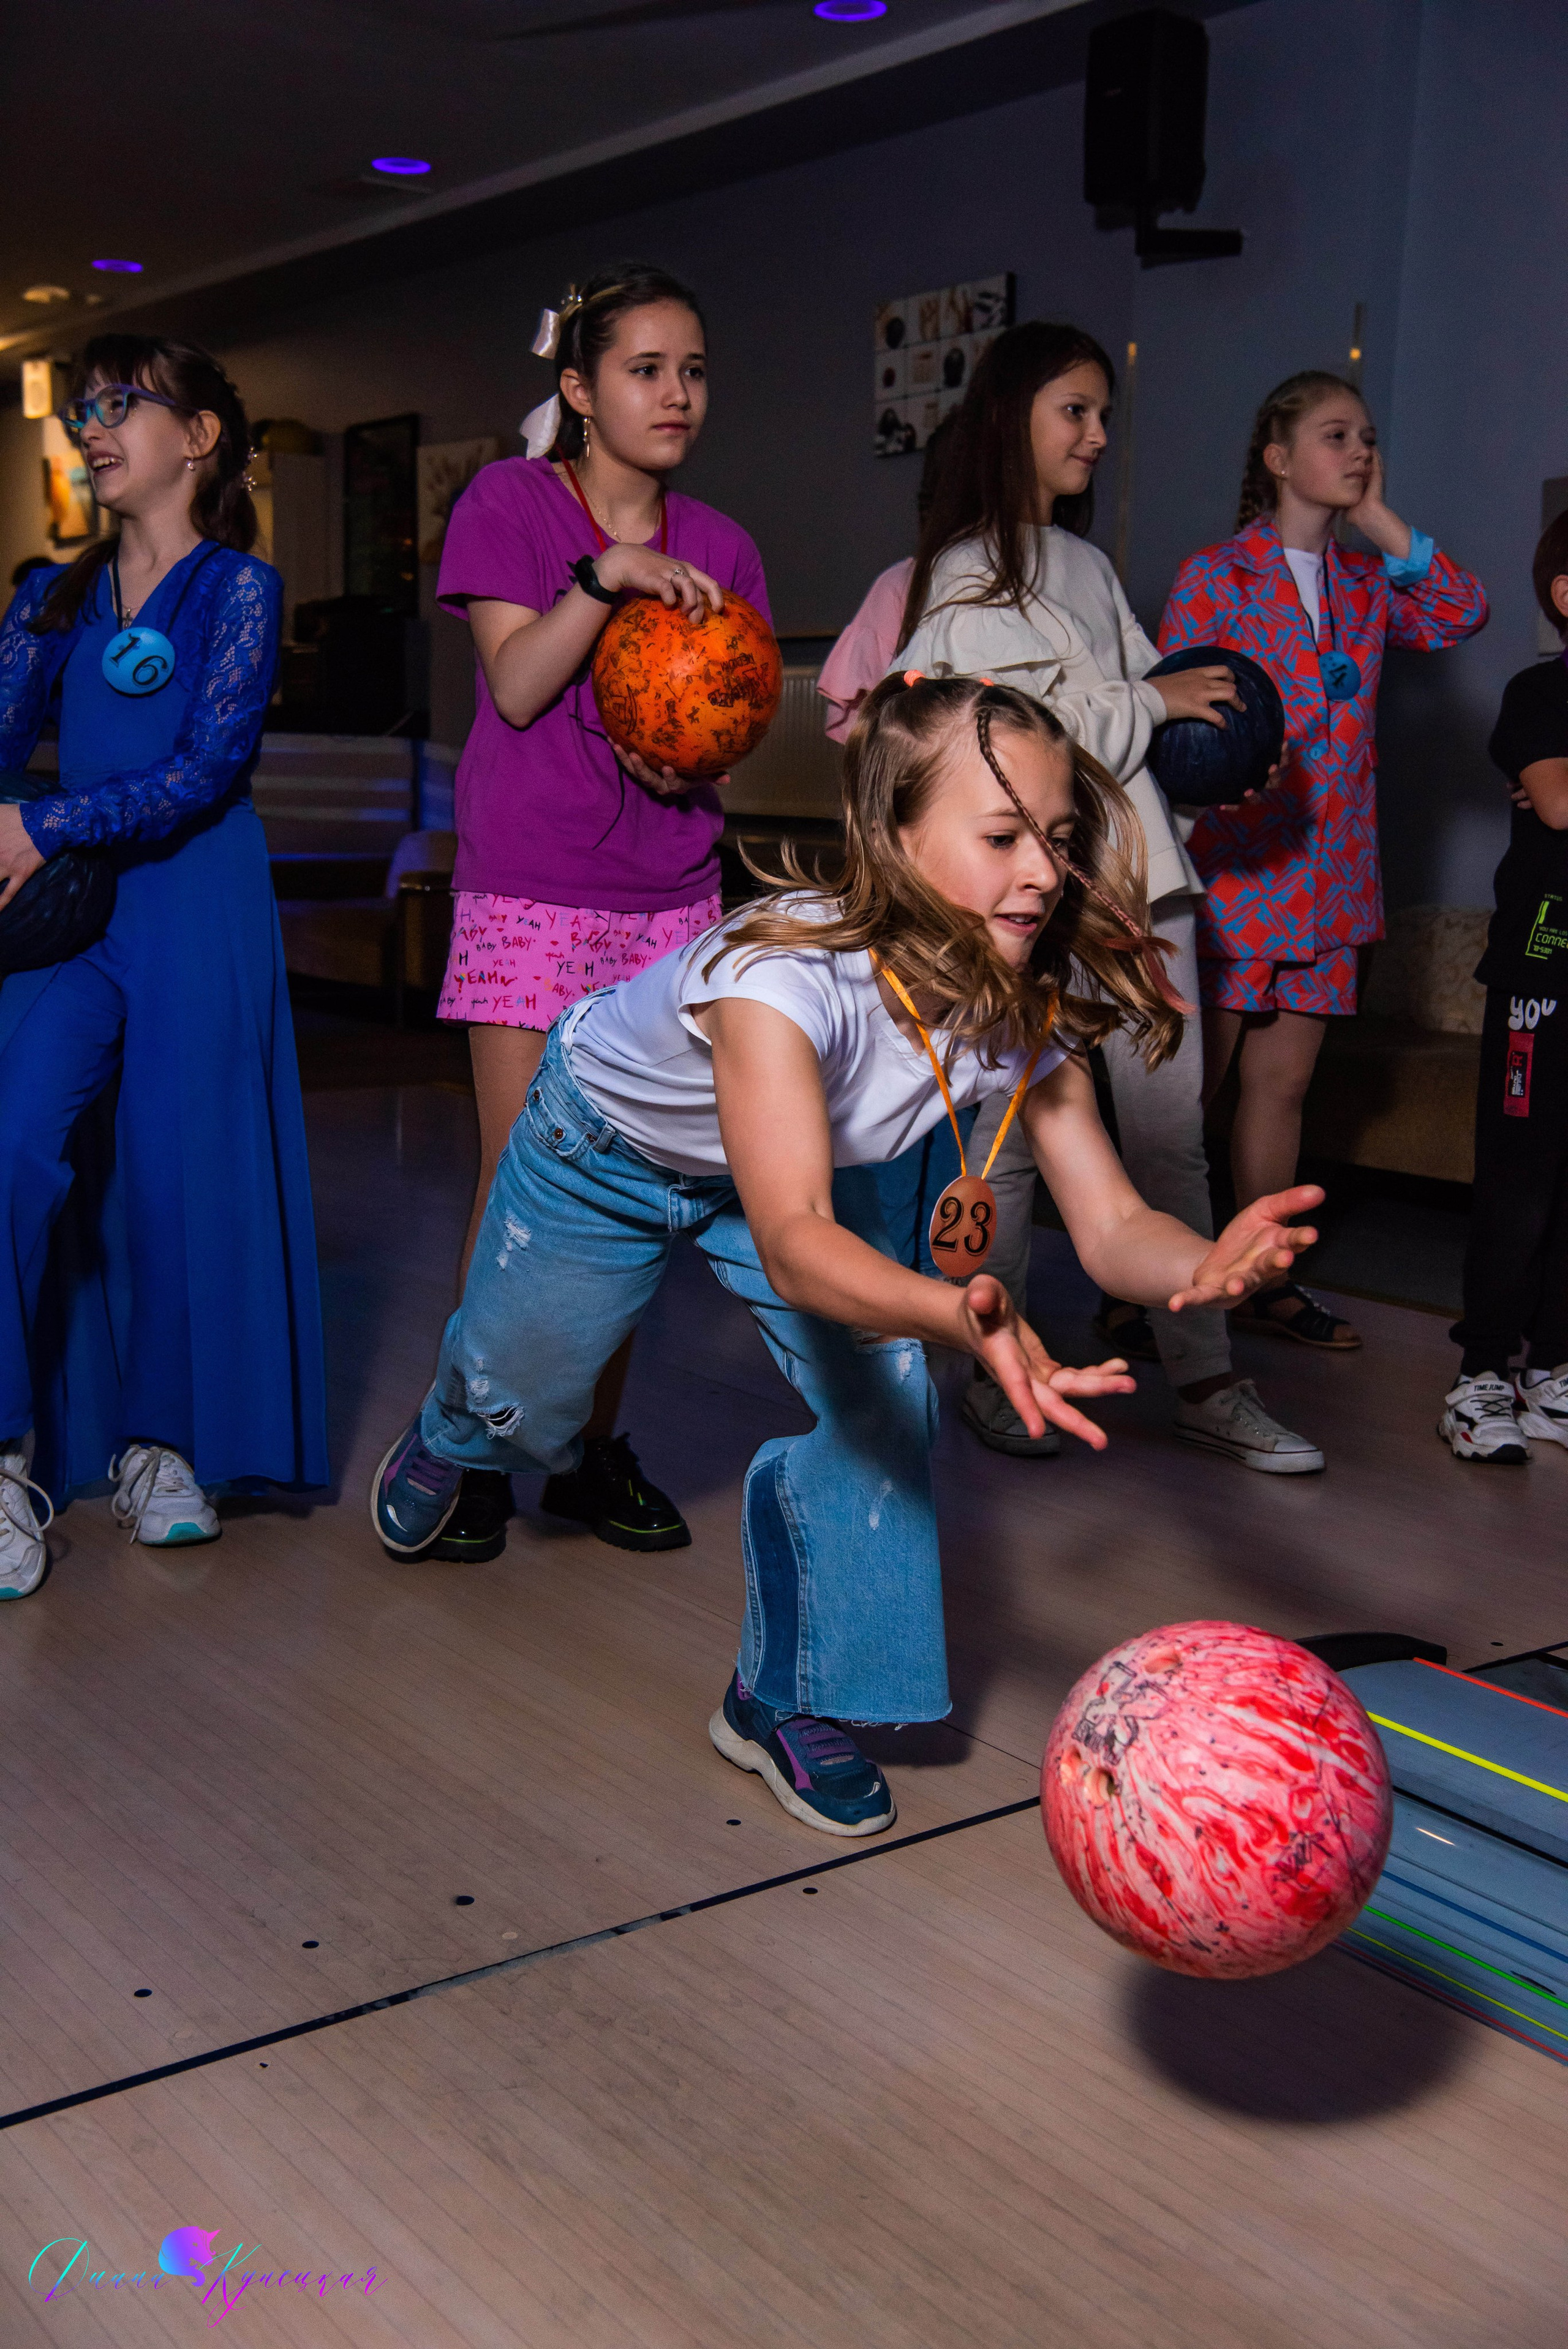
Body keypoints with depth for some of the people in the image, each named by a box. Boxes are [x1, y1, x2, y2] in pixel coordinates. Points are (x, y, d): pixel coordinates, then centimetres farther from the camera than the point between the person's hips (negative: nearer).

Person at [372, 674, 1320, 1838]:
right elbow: (792, 1242, -57)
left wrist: (1204, 1264, -54)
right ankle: (451, 1431, 56)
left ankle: (788, 1700, 8)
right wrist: (955, 1314, -76)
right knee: (519, 1402, 14)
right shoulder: (785, 977, -46)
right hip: (608, 1134, -4)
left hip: (802, 1158, 4)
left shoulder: (1025, 1010, -28)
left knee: (883, 1403, -13)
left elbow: (1112, 1223, -30)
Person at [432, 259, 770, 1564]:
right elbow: (516, 685, -8)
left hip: (670, 896, 4)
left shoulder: (717, 547, 13)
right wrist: (603, 577, -20)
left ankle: (597, 1449, 16)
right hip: (530, 892, -4)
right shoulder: (510, 502, 2)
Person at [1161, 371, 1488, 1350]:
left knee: (1283, 1084, 12)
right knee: (1186, 1085, -1)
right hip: (1232, 869, -6)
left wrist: (1381, 519, -4)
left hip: (1328, 882, 6)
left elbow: (1461, 614, -4)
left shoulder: (1366, 581, 13)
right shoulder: (1215, 575, -3)